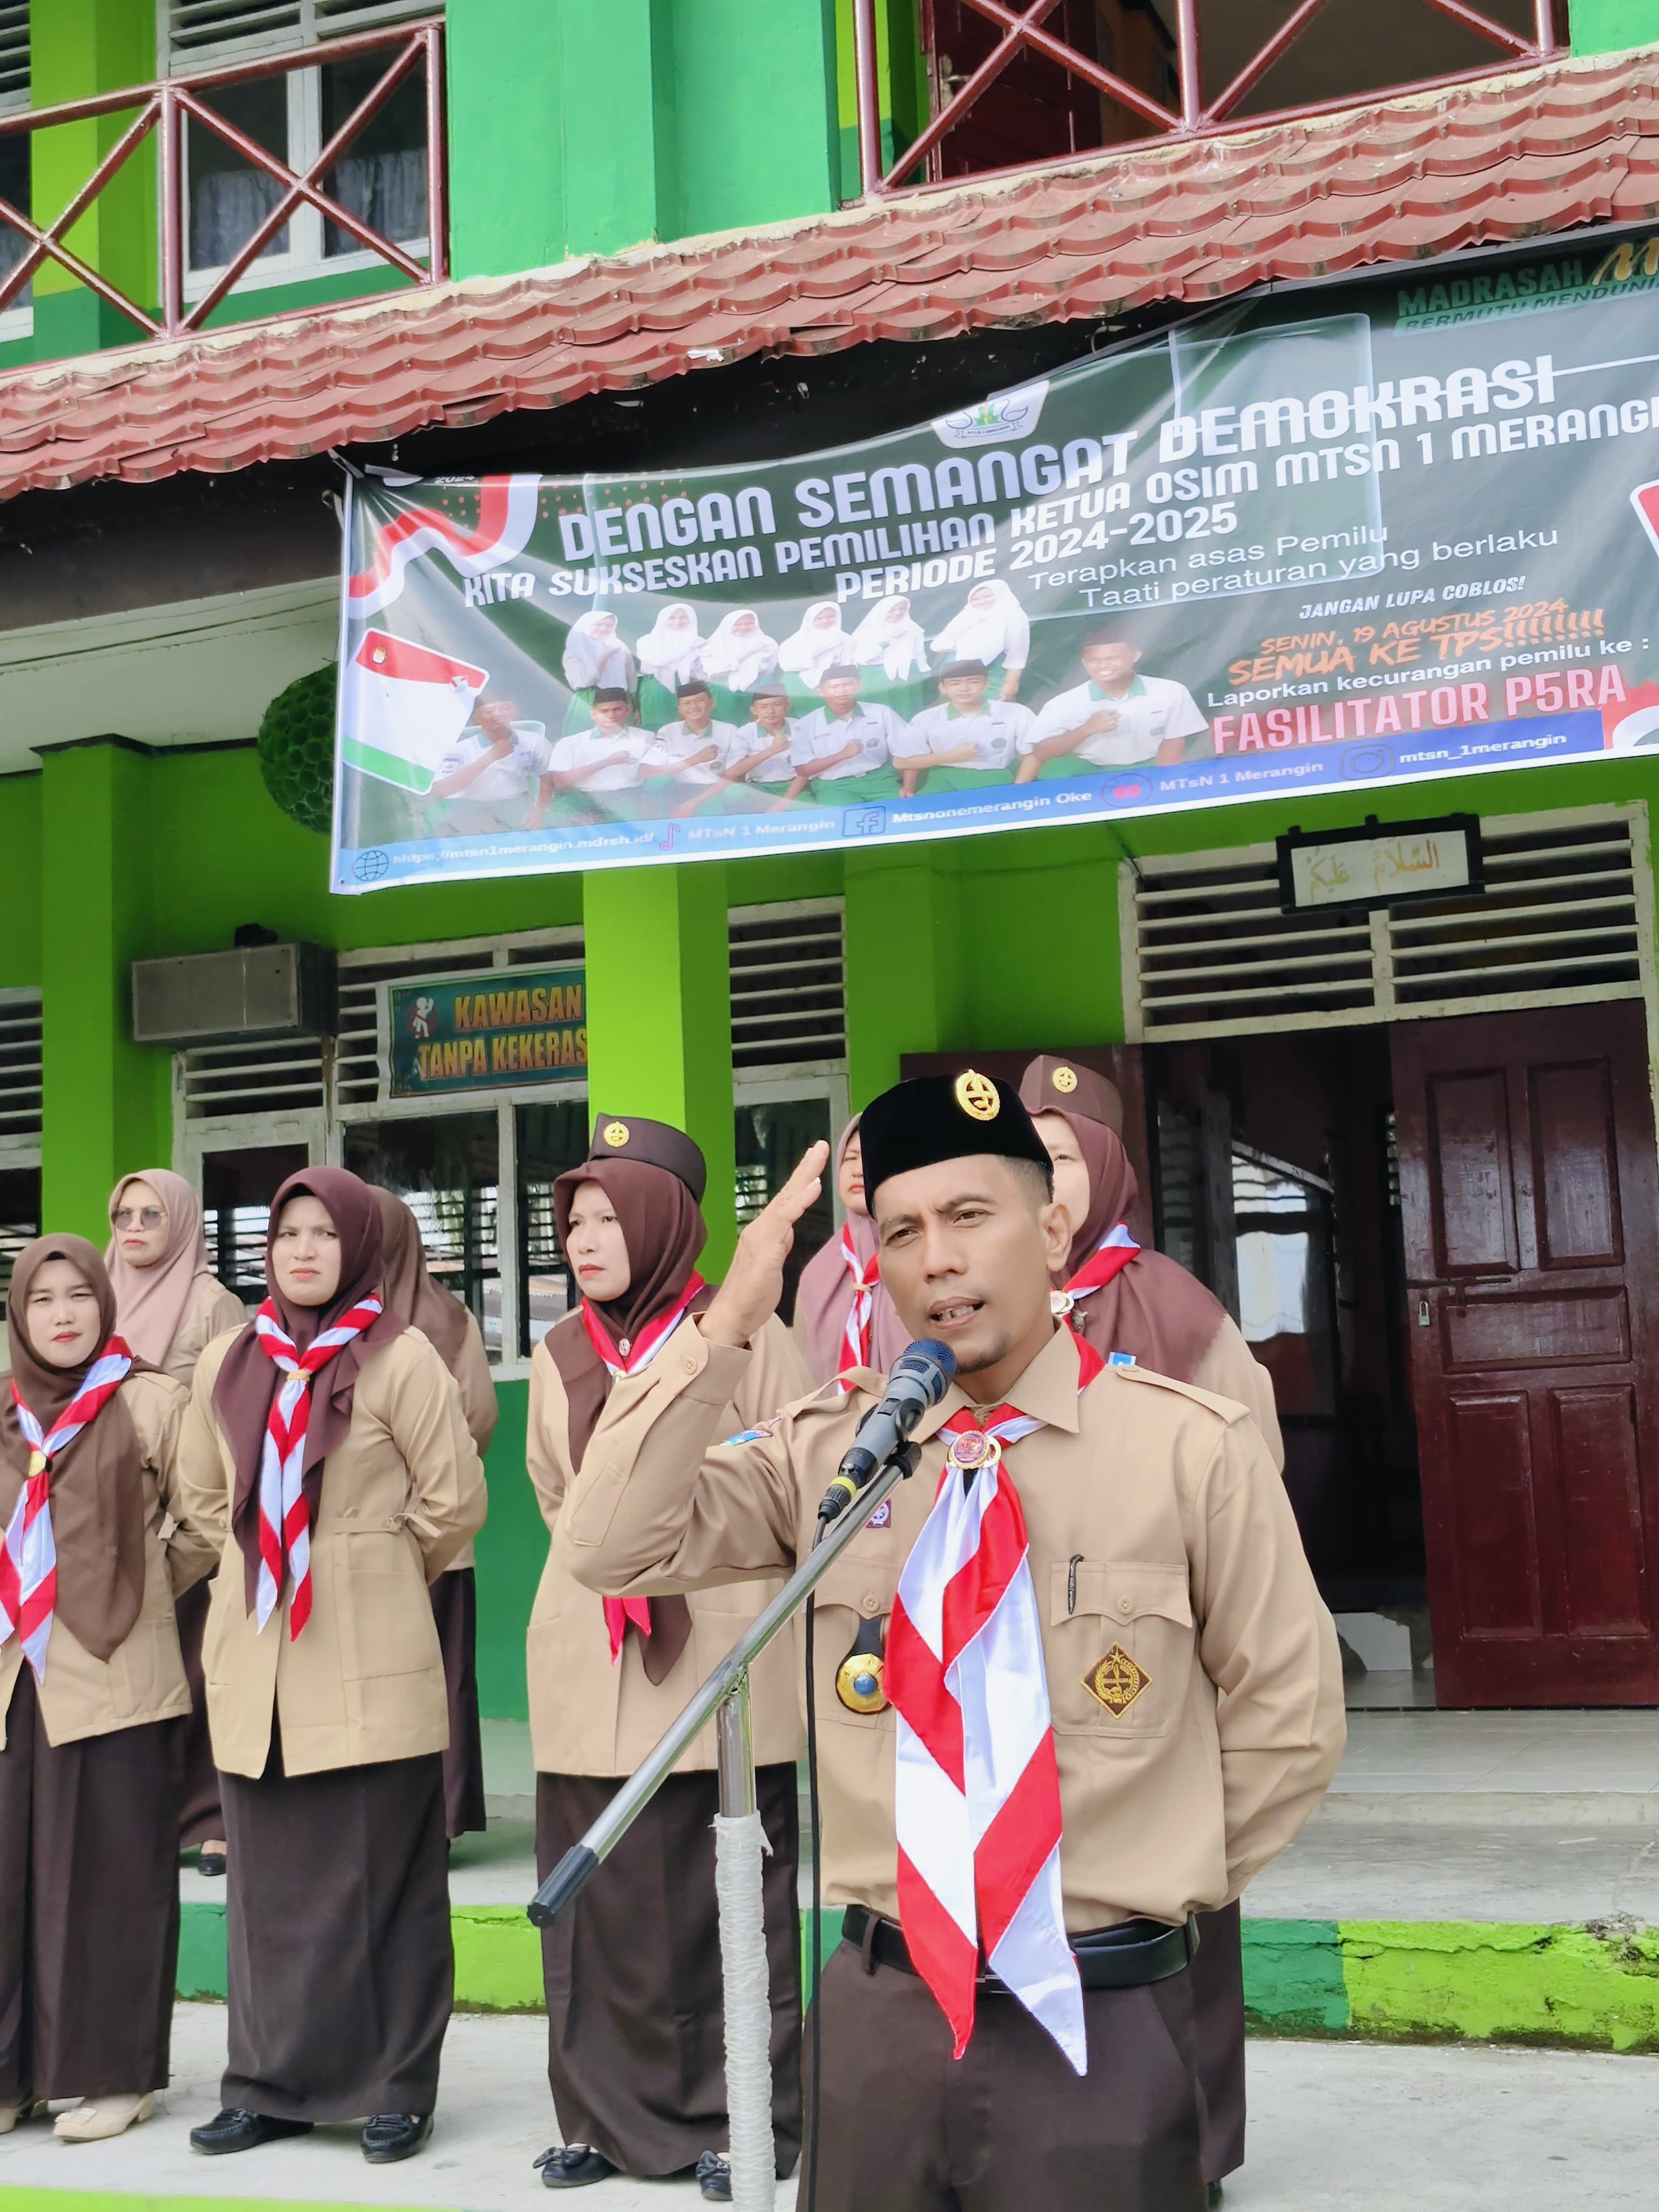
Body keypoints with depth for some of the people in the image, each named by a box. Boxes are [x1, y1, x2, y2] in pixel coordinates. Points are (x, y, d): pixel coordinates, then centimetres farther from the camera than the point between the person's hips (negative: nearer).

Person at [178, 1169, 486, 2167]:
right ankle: (273, 2084, 21)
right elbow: (203, 1492, 22)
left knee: (383, 1878, 3)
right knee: (269, 1877, 10)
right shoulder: (228, 1363, 8)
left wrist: (375, 1575, 5)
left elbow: (455, 1500, -4)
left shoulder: (401, 1358, -7)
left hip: (371, 1662, -4)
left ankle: (396, 2089, 13)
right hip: (255, 1655, 5)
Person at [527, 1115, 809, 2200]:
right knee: (601, 1896, 6)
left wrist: (693, 1556, -1)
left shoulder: (746, 1339, -4)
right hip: (588, 1668, 4)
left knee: (729, 1901, 0)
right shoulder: (560, 1357, 10)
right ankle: (606, 2114, 18)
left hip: (723, 1662, -4)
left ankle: (741, 2120, 12)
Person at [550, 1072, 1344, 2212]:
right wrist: (727, 1327, -16)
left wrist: (1150, 1889, 3)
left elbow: (1288, 1720, 0)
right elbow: (613, 1548, -10)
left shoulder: (1192, 1447, -7)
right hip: (876, 2007, 3)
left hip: (1098, 2019, -2)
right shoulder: (825, 1450, 0)